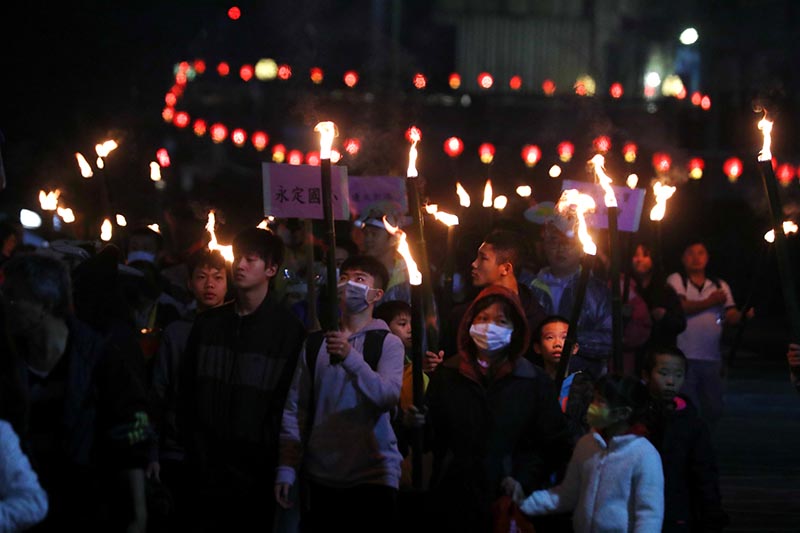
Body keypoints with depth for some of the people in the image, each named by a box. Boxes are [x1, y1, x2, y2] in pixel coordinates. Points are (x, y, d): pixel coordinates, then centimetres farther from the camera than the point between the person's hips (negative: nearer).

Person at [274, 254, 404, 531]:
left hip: (372, 477, -3)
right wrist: (286, 469, -2)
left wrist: (350, 357, -29)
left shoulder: (388, 343, 0)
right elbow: (295, 409, 6)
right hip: (320, 478, 3)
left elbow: (388, 396, -17)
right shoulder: (315, 343, 10)